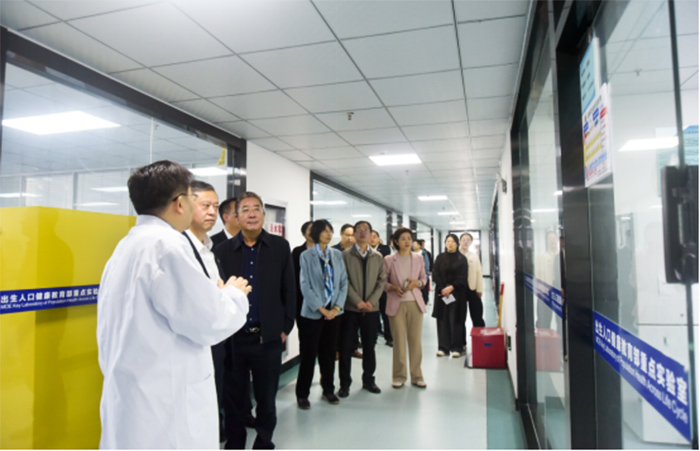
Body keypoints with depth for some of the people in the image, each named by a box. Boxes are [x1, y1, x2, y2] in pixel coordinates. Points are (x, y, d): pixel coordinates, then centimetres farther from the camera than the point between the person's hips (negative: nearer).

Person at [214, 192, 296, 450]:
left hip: (269, 338, 0)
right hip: (232, 338, 0)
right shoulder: (223, 250, 2)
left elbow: (289, 291, 2)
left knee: (266, 399, 13)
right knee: (233, 399, 14)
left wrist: (285, 328, 0)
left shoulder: (280, 247, 1)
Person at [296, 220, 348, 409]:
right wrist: (321, 309, -11)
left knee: (329, 353, 12)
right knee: (308, 354, 3)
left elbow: (344, 282, 6)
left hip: (333, 313, 4)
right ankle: (302, 394, 17)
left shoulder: (337, 255, 6)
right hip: (312, 313, -3)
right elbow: (305, 286, -8)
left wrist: (337, 307, -5)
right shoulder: (306, 256, -6)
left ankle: (328, 390, 28)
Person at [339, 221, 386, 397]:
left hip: (371, 308, 3)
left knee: (369, 346, 11)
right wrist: (357, 301, -14)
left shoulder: (378, 257, 10)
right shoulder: (345, 255, 0)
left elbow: (382, 281, 4)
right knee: (346, 347, 2)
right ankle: (345, 383, 15)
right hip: (350, 308, -3)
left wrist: (371, 301, -8)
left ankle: (368, 380, 26)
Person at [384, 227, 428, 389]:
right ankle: (399, 376, 16)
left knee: (416, 340, 5)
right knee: (399, 341, 2)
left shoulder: (418, 258, 7)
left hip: (415, 302, 2)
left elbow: (424, 278, 14)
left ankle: (416, 376, 19)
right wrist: (393, 288, -14)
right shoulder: (389, 260, 0)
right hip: (396, 303, -2)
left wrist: (417, 283, -7)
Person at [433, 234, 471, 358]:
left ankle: (457, 347, 7)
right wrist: (442, 289, -9)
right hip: (441, 292, 2)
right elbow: (435, 275, 2)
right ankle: (443, 347, 8)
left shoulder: (461, 259, 2)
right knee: (443, 320, 2)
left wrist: (452, 287, -14)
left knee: (456, 320, -1)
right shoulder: (440, 258, 7)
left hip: (457, 293, -2)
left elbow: (463, 277, -3)